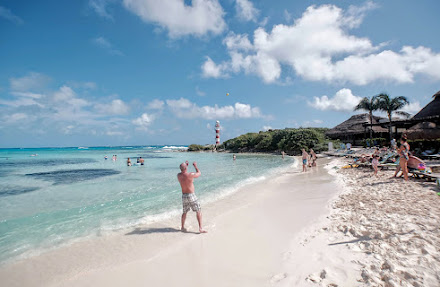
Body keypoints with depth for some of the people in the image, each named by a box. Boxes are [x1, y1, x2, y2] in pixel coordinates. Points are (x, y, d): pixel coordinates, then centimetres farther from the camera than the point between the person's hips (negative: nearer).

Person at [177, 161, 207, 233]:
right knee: (199, 211, 5)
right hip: (191, 196, -5)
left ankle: (182, 227, 32)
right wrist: (195, 166, 11)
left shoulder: (179, 175, -3)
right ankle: (200, 228, 2)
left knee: (184, 212, 23)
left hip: (184, 196, 6)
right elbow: (199, 173, -1)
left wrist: (184, 165, 22)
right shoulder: (190, 175, -19)